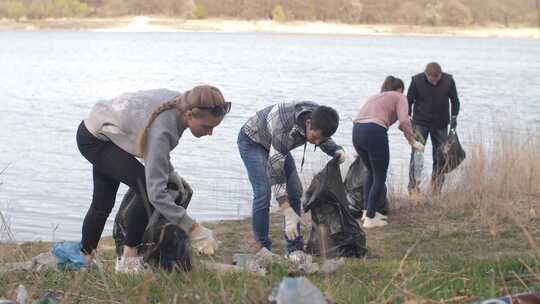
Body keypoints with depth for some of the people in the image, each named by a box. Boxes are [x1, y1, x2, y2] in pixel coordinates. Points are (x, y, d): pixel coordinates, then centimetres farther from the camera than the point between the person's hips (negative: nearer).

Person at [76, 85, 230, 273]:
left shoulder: (181, 103, -16)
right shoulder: (162, 129, -40)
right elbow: (156, 192, -42)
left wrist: (169, 171, -3)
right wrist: (193, 229, -41)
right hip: (93, 139, -9)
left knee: (103, 203, 18)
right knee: (147, 188, -22)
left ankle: (84, 258, 34)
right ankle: (128, 260, -12)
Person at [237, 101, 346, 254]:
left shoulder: (320, 118, -23)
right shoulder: (285, 129, -44)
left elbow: (324, 140, 2)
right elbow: (275, 171, -40)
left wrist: (337, 150, -22)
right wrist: (288, 214, -43)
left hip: (274, 144, 7)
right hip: (252, 141, -7)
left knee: (294, 190, -5)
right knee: (263, 193, -20)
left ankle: (295, 248, 1)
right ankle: (262, 248, -8)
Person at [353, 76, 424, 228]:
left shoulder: (374, 97, 32)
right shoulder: (399, 97, 14)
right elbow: (404, 121, -4)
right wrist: (413, 141, 7)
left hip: (356, 132, 7)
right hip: (375, 132, -6)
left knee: (371, 172, 26)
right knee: (380, 177, 8)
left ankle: (368, 211, 29)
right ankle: (370, 218, 9)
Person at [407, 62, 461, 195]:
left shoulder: (448, 80, -9)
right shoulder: (417, 80, -13)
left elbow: (454, 100, 5)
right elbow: (409, 100, -1)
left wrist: (454, 116, -4)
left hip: (441, 124, 2)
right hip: (420, 123, -2)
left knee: (440, 157, 4)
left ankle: (436, 191, 13)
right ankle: (413, 189, -7)